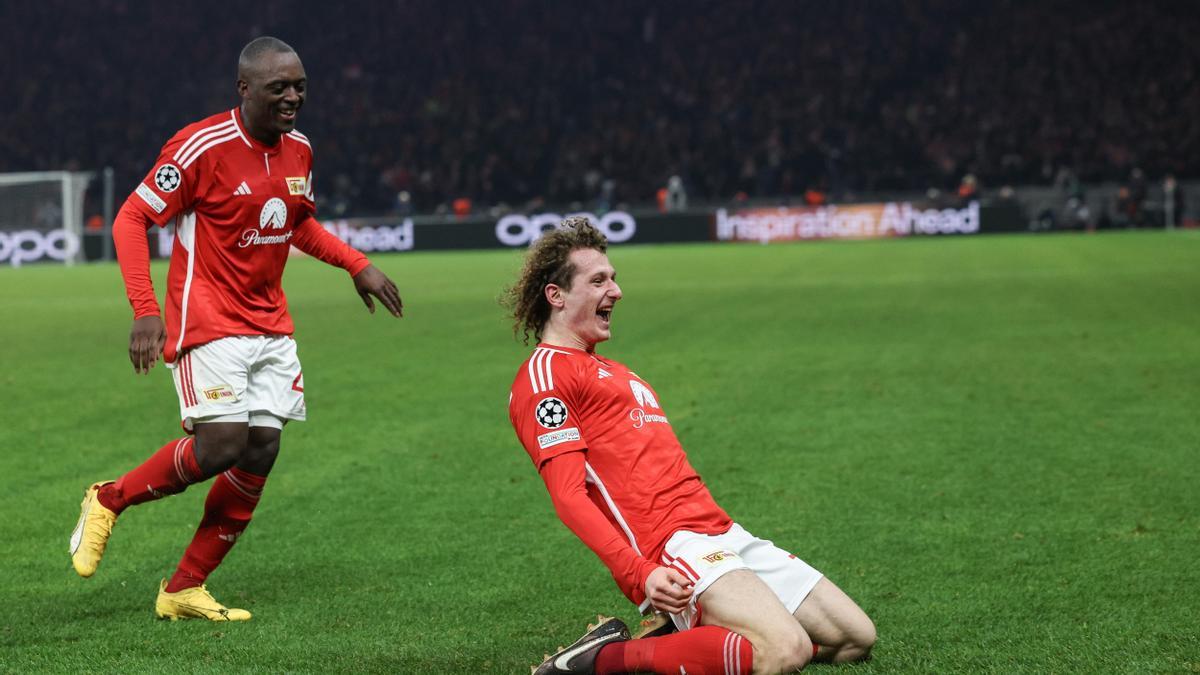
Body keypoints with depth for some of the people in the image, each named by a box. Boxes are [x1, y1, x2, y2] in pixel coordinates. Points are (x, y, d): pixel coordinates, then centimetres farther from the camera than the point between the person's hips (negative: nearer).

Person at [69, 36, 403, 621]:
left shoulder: (299, 150, 7)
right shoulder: (202, 147, -15)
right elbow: (131, 219, -12)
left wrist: (358, 266, 13)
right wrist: (145, 309, -21)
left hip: (270, 326, 7)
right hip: (209, 324, -7)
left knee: (261, 452, -1)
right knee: (221, 445, -19)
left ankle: (184, 590, 10)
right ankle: (108, 501, 7)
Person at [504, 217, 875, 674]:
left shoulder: (608, 371, 27)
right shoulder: (544, 375, -4)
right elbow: (568, 495, -15)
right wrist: (639, 573, -27)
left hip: (725, 535, 9)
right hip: (674, 547, -9)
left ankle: (682, 630, 8)